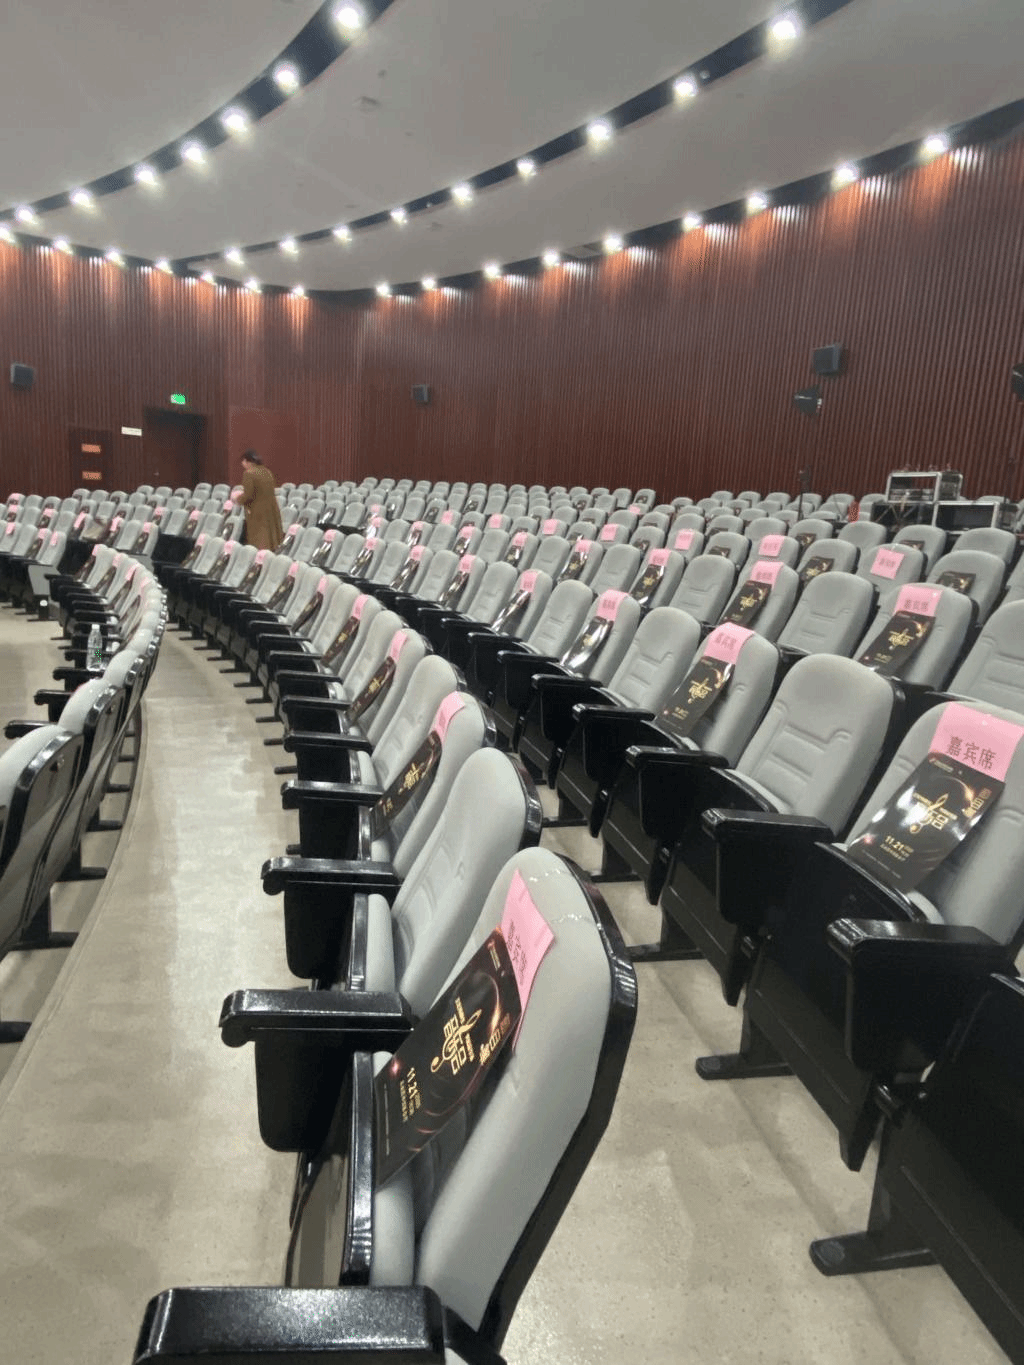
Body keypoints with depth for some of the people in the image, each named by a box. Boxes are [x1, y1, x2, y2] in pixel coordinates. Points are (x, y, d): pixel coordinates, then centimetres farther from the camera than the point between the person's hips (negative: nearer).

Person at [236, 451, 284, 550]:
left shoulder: (248, 474, -13)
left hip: (258, 513, -7)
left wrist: (238, 499, 3)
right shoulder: (267, 472, 9)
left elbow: (248, 495, -18)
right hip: (272, 510, 7)